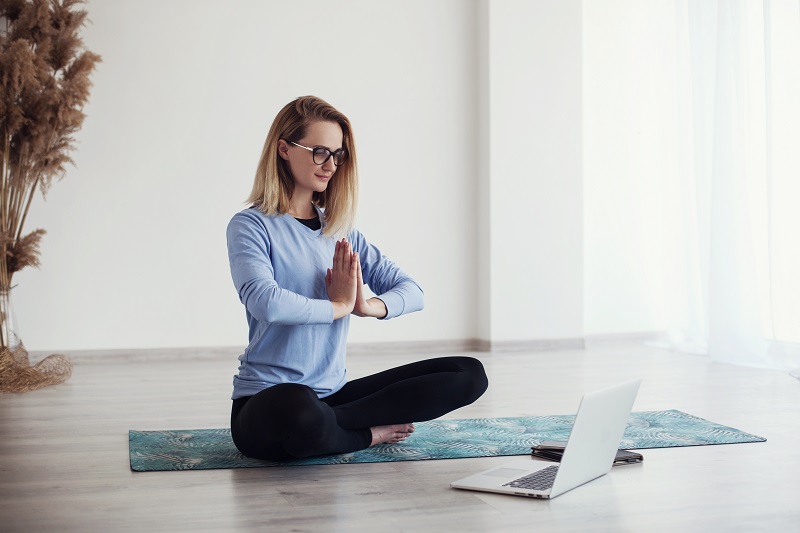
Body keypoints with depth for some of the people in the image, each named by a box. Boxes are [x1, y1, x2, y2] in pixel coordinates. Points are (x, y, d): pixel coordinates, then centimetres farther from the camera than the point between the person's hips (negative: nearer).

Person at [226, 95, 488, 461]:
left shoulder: (341, 232, 13)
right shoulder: (251, 226, -5)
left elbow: (412, 291, 8)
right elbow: (266, 303, -25)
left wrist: (368, 306, -14)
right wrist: (339, 306, -10)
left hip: (333, 393, 6)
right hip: (264, 402, -6)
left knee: (469, 375, -5)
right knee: (296, 408, -44)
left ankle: (330, 423, -13)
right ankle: (369, 434, -10)